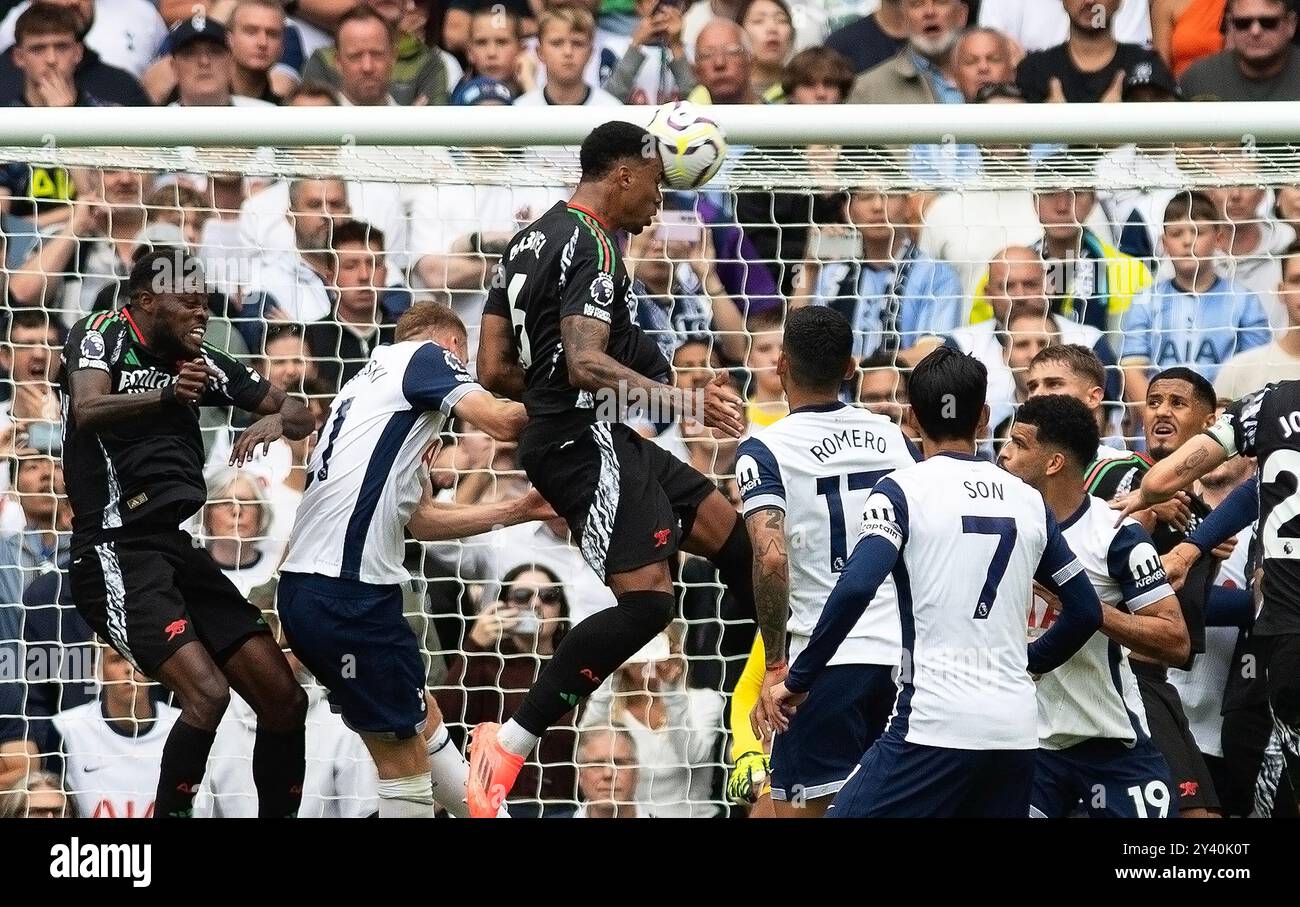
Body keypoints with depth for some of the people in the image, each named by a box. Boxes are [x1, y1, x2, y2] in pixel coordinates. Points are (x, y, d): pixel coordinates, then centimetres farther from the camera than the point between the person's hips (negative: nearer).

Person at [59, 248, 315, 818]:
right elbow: (89, 409, -24)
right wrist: (166, 395, -43)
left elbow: (299, 414, 17)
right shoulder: (103, 334, -4)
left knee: (284, 700, 3)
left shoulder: (200, 363, 14)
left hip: (180, 553, 8)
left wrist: (279, 420, -8)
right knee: (207, 692, -25)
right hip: (117, 553, -8)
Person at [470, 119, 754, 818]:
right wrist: (682, 403, -34)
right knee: (646, 601, -20)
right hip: (586, 440, -11)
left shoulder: (530, 241, 17)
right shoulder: (592, 244, -13)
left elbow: (495, 372, 17)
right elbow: (585, 363, -26)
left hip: (581, 439, 11)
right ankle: (508, 746, -21)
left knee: (728, 529, 19)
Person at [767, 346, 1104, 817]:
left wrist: (798, 680, -8)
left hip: (934, 724, -5)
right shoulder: (1028, 500, 13)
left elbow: (856, 587, -16)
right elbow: (1085, 611, 18)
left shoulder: (903, 489, -2)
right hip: (1015, 730, 5)